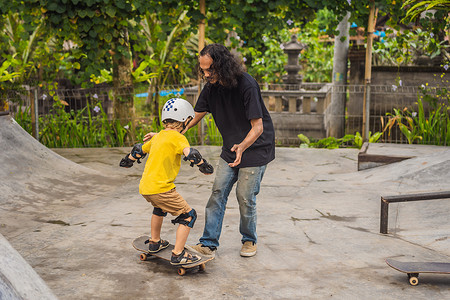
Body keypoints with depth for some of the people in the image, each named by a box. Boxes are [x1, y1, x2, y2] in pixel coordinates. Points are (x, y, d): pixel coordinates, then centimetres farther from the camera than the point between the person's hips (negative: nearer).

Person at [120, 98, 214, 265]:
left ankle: (154, 243, 46)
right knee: (188, 215, 0)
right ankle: (178, 254, -2)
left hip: (144, 187, 9)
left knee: (160, 208, 37)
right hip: (160, 187, -9)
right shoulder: (177, 137, -8)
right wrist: (204, 167, -9)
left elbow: (140, 149, 30)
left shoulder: (157, 137, 16)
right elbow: (190, 153, -23)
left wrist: (127, 161, 48)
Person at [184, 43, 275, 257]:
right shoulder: (211, 87, -5)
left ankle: (249, 240, 21)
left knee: (245, 197, -3)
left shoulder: (246, 85, -25)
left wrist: (242, 147, -43)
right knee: (218, 192, 0)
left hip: (255, 148, -6)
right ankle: (208, 244, 4)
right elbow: (195, 117, 3)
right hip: (230, 148, 6)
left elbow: (257, 127, -25)